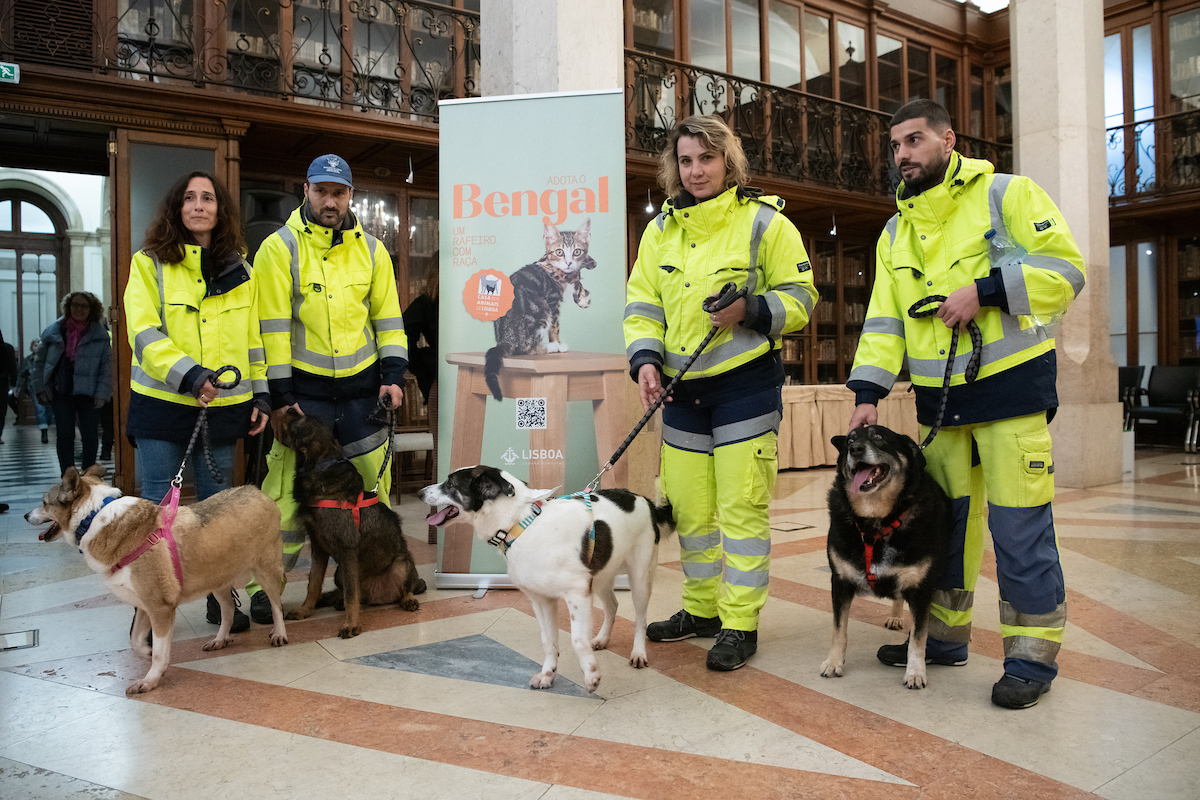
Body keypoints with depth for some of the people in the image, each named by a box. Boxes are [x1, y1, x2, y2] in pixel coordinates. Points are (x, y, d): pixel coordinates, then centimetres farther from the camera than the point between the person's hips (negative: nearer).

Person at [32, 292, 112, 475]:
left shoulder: (100, 336, 1)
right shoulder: (54, 332, 5)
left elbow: (107, 367, 2)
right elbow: (40, 361, 12)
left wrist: (102, 393, -7)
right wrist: (40, 388, 4)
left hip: (88, 393, -1)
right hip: (61, 391, 1)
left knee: (90, 437, -1)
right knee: (64, 436, 1)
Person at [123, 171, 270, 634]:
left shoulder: (240, 271, 11)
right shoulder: (149, 264, 0)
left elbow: (253, 338, 14)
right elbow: (143, 332, -10)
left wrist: (260, 395, 9)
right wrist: (187, 374, -22)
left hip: (222, 407, 3)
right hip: (161, 403, -2)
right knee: (156, 506, 2)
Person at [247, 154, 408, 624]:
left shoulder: (370, 249, 7)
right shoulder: (279, 248, -4)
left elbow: (388, 315, 10)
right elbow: (272, 325, -8)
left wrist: (393, 374, 0)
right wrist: (280, 395, -10)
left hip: (362, 386, 4)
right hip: (303, 387, -4)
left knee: (374, 482, 10)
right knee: (288, 487, -4)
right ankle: (264, 585, 11)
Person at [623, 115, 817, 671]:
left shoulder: (764, 222, -3)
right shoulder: (661, 230, 11)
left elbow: (800, 297, -2)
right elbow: (642, 305, 11)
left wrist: (750, 311, -20)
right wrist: (645, 358, -6)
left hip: (746, 384, -5)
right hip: (683, 389, 5)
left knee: (741, 505, -3)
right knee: (688, 505, 11)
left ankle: (740, 624, 10)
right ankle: (701, 608, 28)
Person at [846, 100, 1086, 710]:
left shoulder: (1005, 194, -1)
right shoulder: (896, 232, 15)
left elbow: (1064, 268, -9)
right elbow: (885, 319, 10)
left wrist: (985, 290, -20)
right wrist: (868, 391, -1)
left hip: (1010, 385, -5)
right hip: (938, 398, 6)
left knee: (1020, 526, -4)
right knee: (945, 521, 12)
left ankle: (1031, 654, 9)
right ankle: (944, 635, 26)